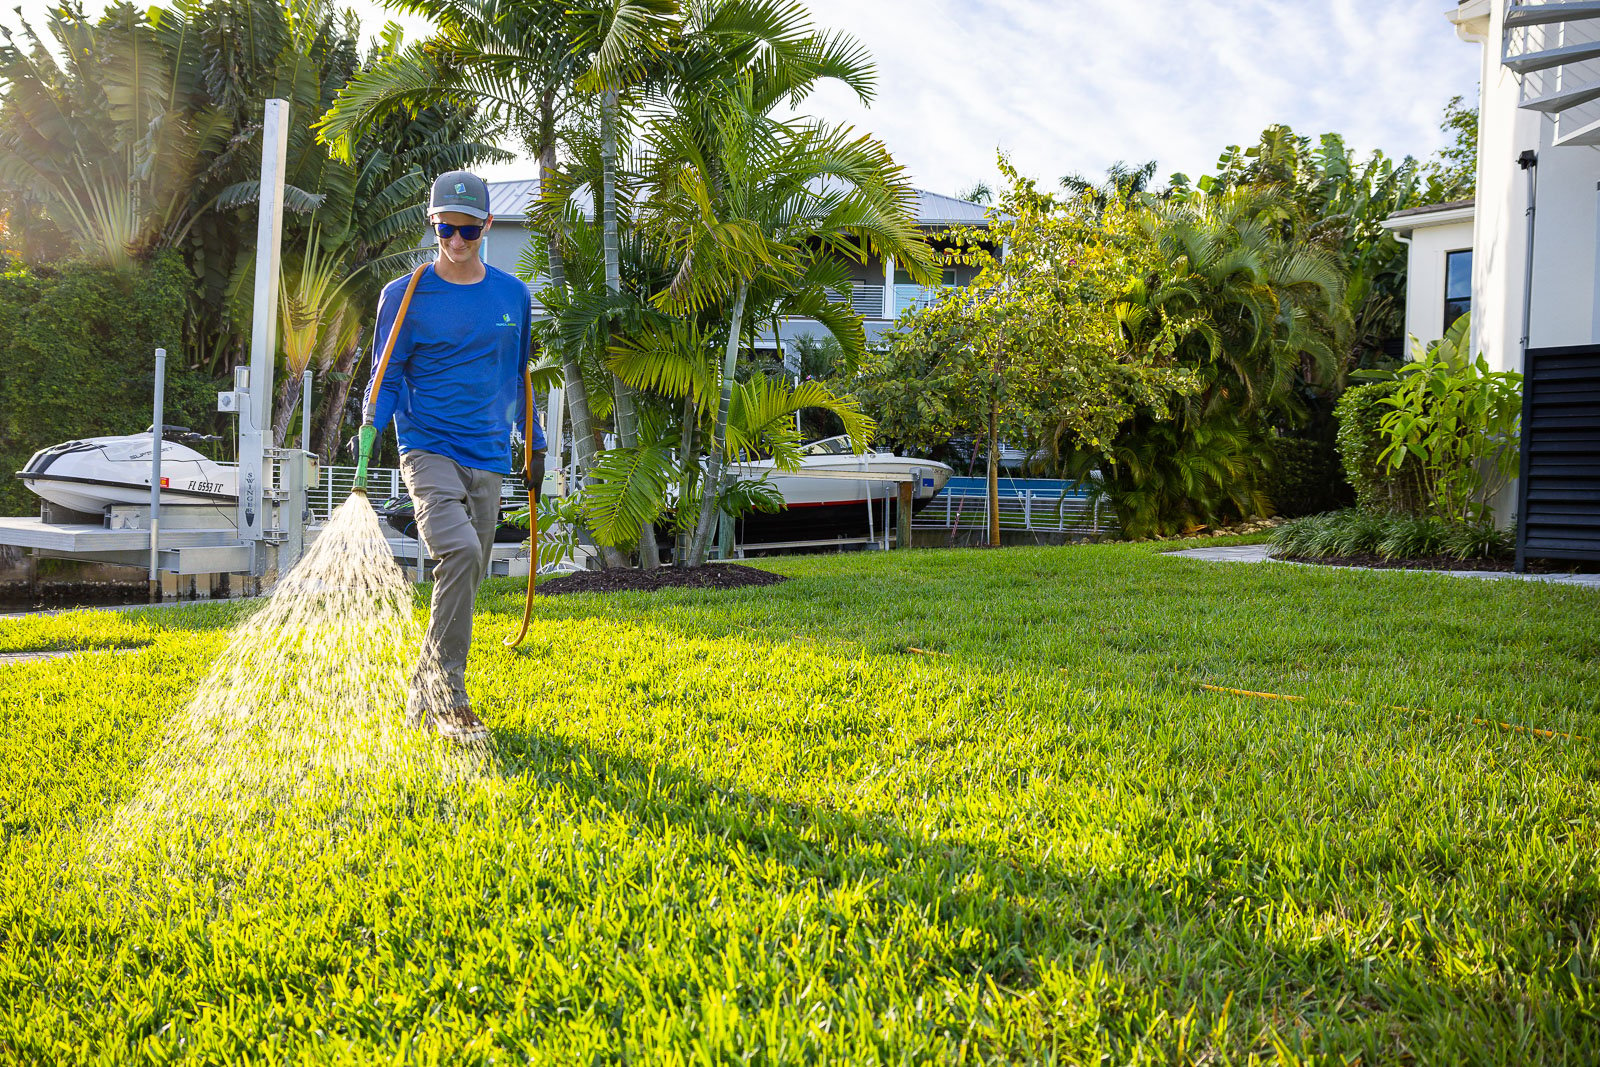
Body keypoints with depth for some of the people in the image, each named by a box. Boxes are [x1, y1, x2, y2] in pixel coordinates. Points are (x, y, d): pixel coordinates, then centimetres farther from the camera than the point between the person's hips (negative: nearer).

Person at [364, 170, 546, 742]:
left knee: (465, 577, 5)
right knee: (459, 552, -26)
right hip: (428, 450, -4)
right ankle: (449, 698, -18)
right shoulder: (404, 294, 2)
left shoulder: (513, 296, 11)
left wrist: (535, 447, 21)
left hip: (488, 459, 4)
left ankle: (422, 699, 20)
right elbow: (388, 377, 5)